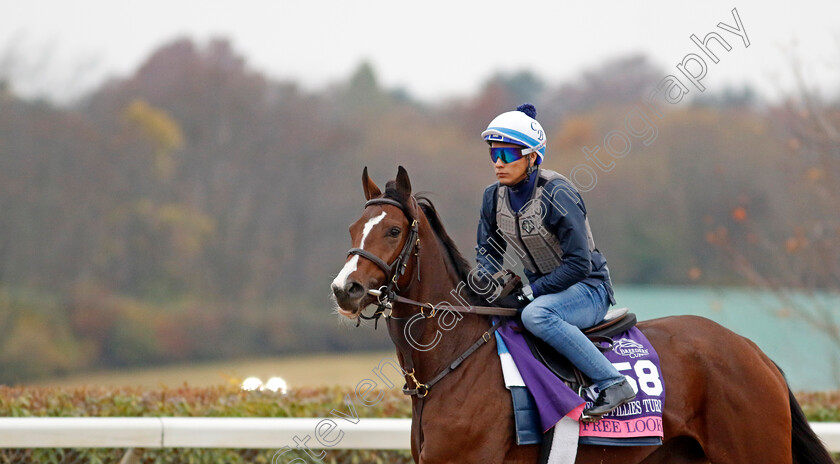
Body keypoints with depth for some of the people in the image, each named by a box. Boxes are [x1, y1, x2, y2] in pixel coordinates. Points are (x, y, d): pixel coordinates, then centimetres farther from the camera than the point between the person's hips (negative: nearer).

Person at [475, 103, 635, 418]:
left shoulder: (557, 195, -21)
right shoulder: (494, 197, 1)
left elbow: (579, 264, -24)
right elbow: (487, 251, 11)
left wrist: (528, 294, -27)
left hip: (587, 289, -8)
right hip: (544, 291, 8)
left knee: (535, 314, -38)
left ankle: (613, 384, -33)